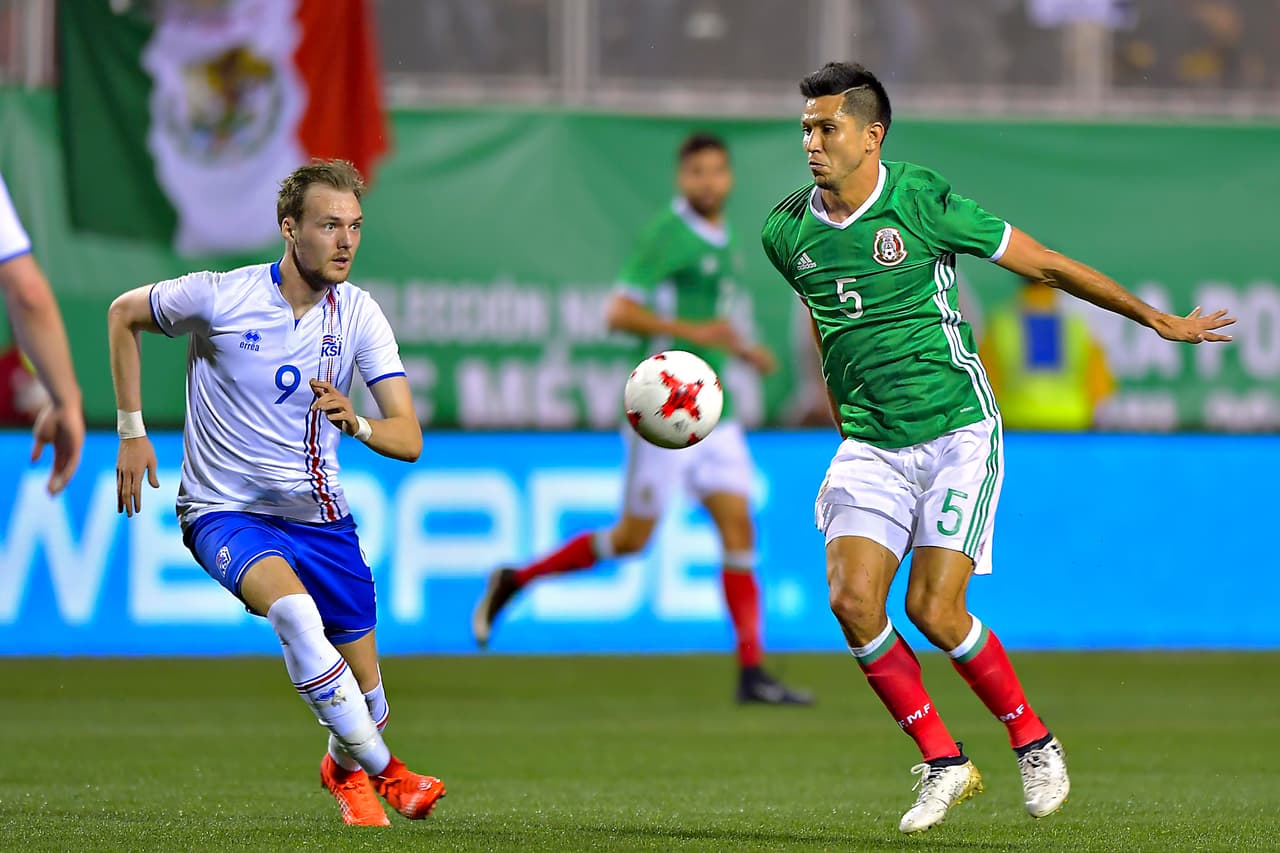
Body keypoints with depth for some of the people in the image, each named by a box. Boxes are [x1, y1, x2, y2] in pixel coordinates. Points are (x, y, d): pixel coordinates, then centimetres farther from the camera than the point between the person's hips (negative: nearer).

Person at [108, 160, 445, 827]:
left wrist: (354, 422, -33)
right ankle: (379, 768, -22)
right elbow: (124, 313, 4)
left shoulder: (359, 315, -6)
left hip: (319, 515, 4)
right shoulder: (222, 296, -14)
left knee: (367, 697, 3)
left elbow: (409, 439, -10)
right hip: (224, 513, -4)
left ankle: (346, 765, 40)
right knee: (293, 608, -35)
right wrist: (131, 432, 3)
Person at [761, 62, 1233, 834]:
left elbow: (1044, 264, -1)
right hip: (869, 447, 4)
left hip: (957, 431, -4)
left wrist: (1158, 319, 5)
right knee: (852, 601, -14)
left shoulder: (923, 202, -10)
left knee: (933, 609, -14)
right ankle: (944, 764, 3)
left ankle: (1035, 742, 10)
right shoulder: (788, 233, 2)